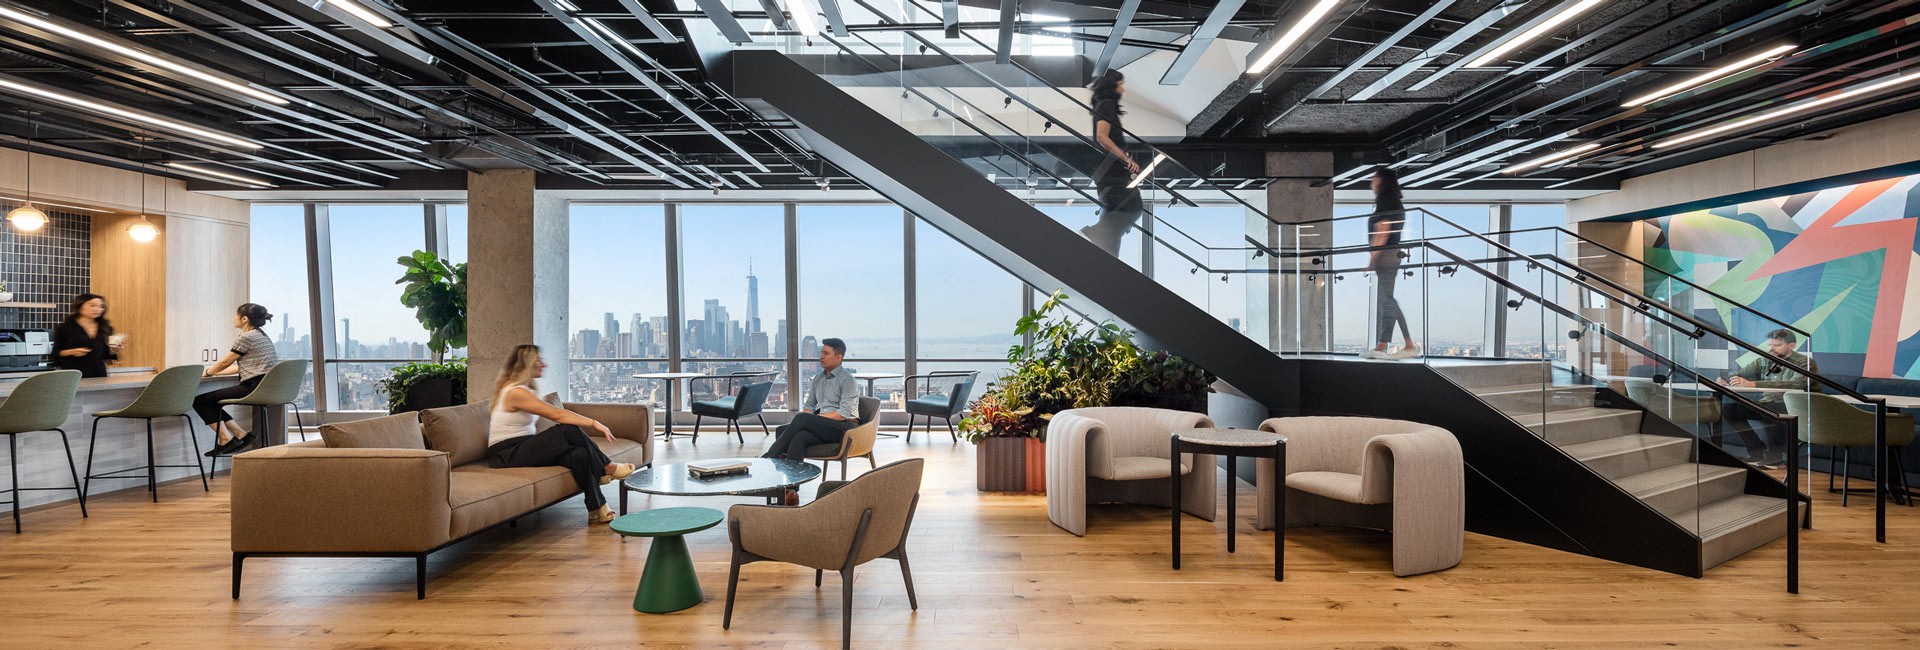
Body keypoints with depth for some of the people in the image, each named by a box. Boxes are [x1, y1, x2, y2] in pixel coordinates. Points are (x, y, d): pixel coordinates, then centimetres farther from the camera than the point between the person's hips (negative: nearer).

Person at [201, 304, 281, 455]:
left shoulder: (245, 337, -8)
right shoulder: (262, 336, 20)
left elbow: (225, 362, 0)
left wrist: (207, 372, 19)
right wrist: (215, 372, 30)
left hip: (253, 388, -10)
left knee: (199, 401, 0)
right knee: (210, 402, 21)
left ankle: (226, 438, -1)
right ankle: (241, 434, 12)